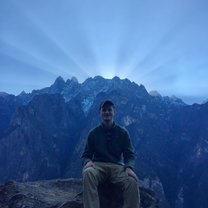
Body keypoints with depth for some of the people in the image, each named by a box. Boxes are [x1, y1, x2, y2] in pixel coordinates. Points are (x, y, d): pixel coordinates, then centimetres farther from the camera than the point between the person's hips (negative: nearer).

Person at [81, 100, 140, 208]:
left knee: (132, 181, -32)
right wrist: (87, 162, -16)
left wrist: (129, 167, -15)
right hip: (98, 166, 0)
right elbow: (86, 155, 9)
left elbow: (130, 154, 7)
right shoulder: (93, 133, 7)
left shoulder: (123, 132, 8)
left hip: (117, 166, 1)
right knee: (87, 173, -37)